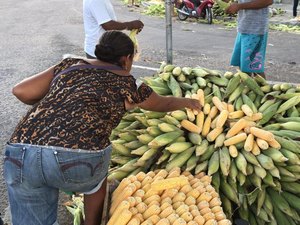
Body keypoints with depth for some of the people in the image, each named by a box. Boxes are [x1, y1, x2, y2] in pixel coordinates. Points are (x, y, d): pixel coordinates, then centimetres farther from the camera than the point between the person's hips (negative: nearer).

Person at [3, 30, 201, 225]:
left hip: (20, 155, 3)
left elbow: (20, 91, 20)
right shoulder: (127, 84, 17)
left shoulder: (70, 65, 24)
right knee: (95, 178, 32)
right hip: (77, 159, -2)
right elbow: (163, 103, 36)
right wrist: (187, 102, 56)